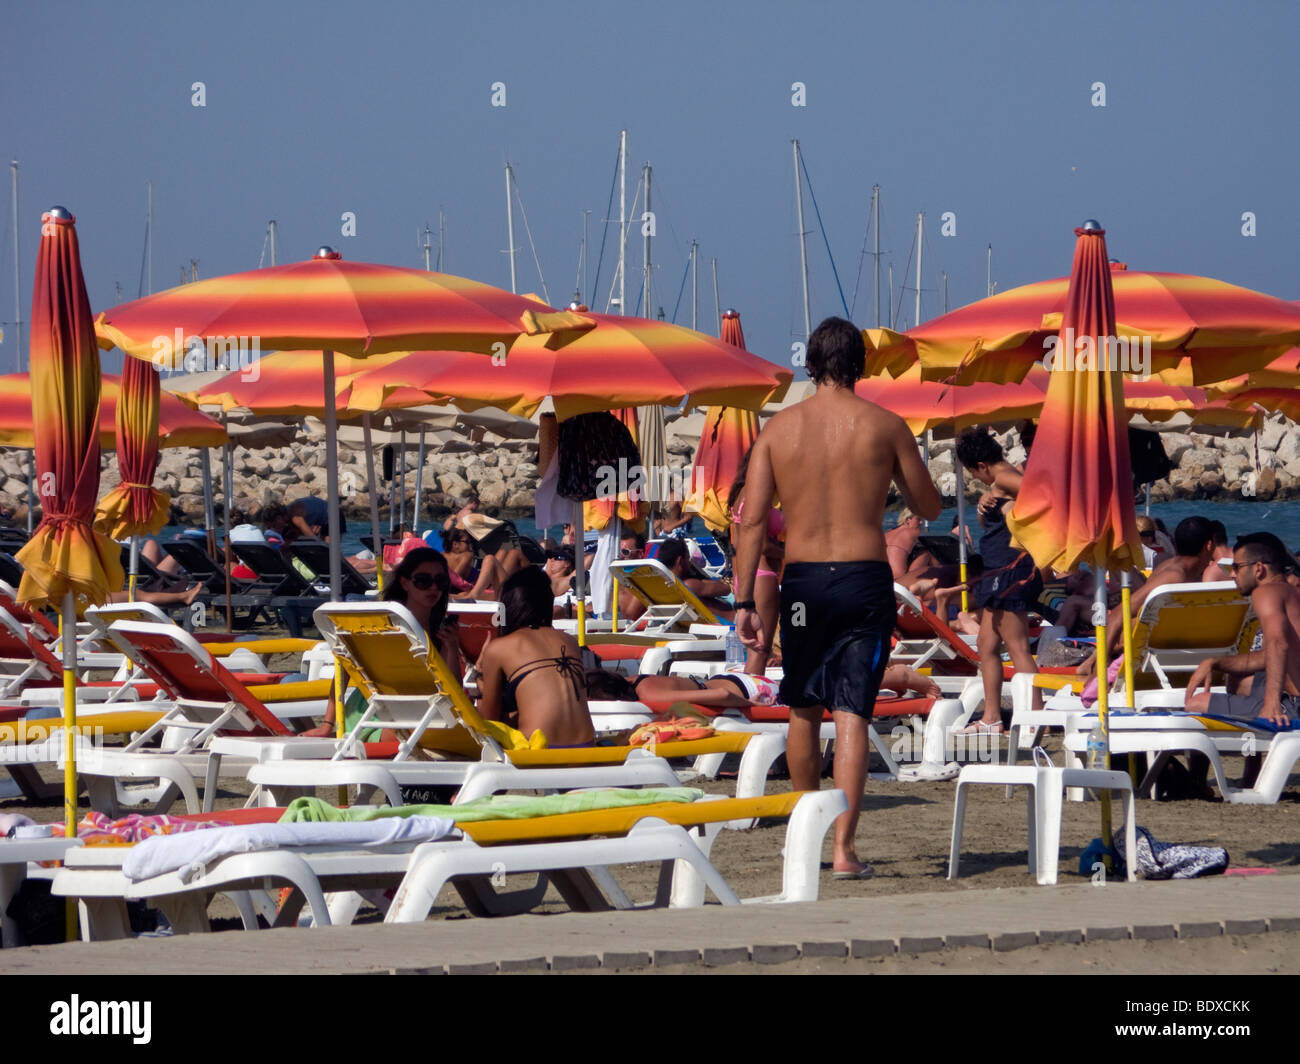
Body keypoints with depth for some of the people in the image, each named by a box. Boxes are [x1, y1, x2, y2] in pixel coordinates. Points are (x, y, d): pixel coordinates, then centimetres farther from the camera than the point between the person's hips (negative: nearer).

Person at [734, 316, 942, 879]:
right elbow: (929, 507, 8)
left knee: (803, 711, 18)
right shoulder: (885, 426, -1)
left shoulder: (779, 427, 2)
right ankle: (844, 846, -12)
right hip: (865, 578, -2)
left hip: (803, 580, 2)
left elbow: (752, 521, -2)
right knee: (852, 712, -3)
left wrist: (745, 603, 0)